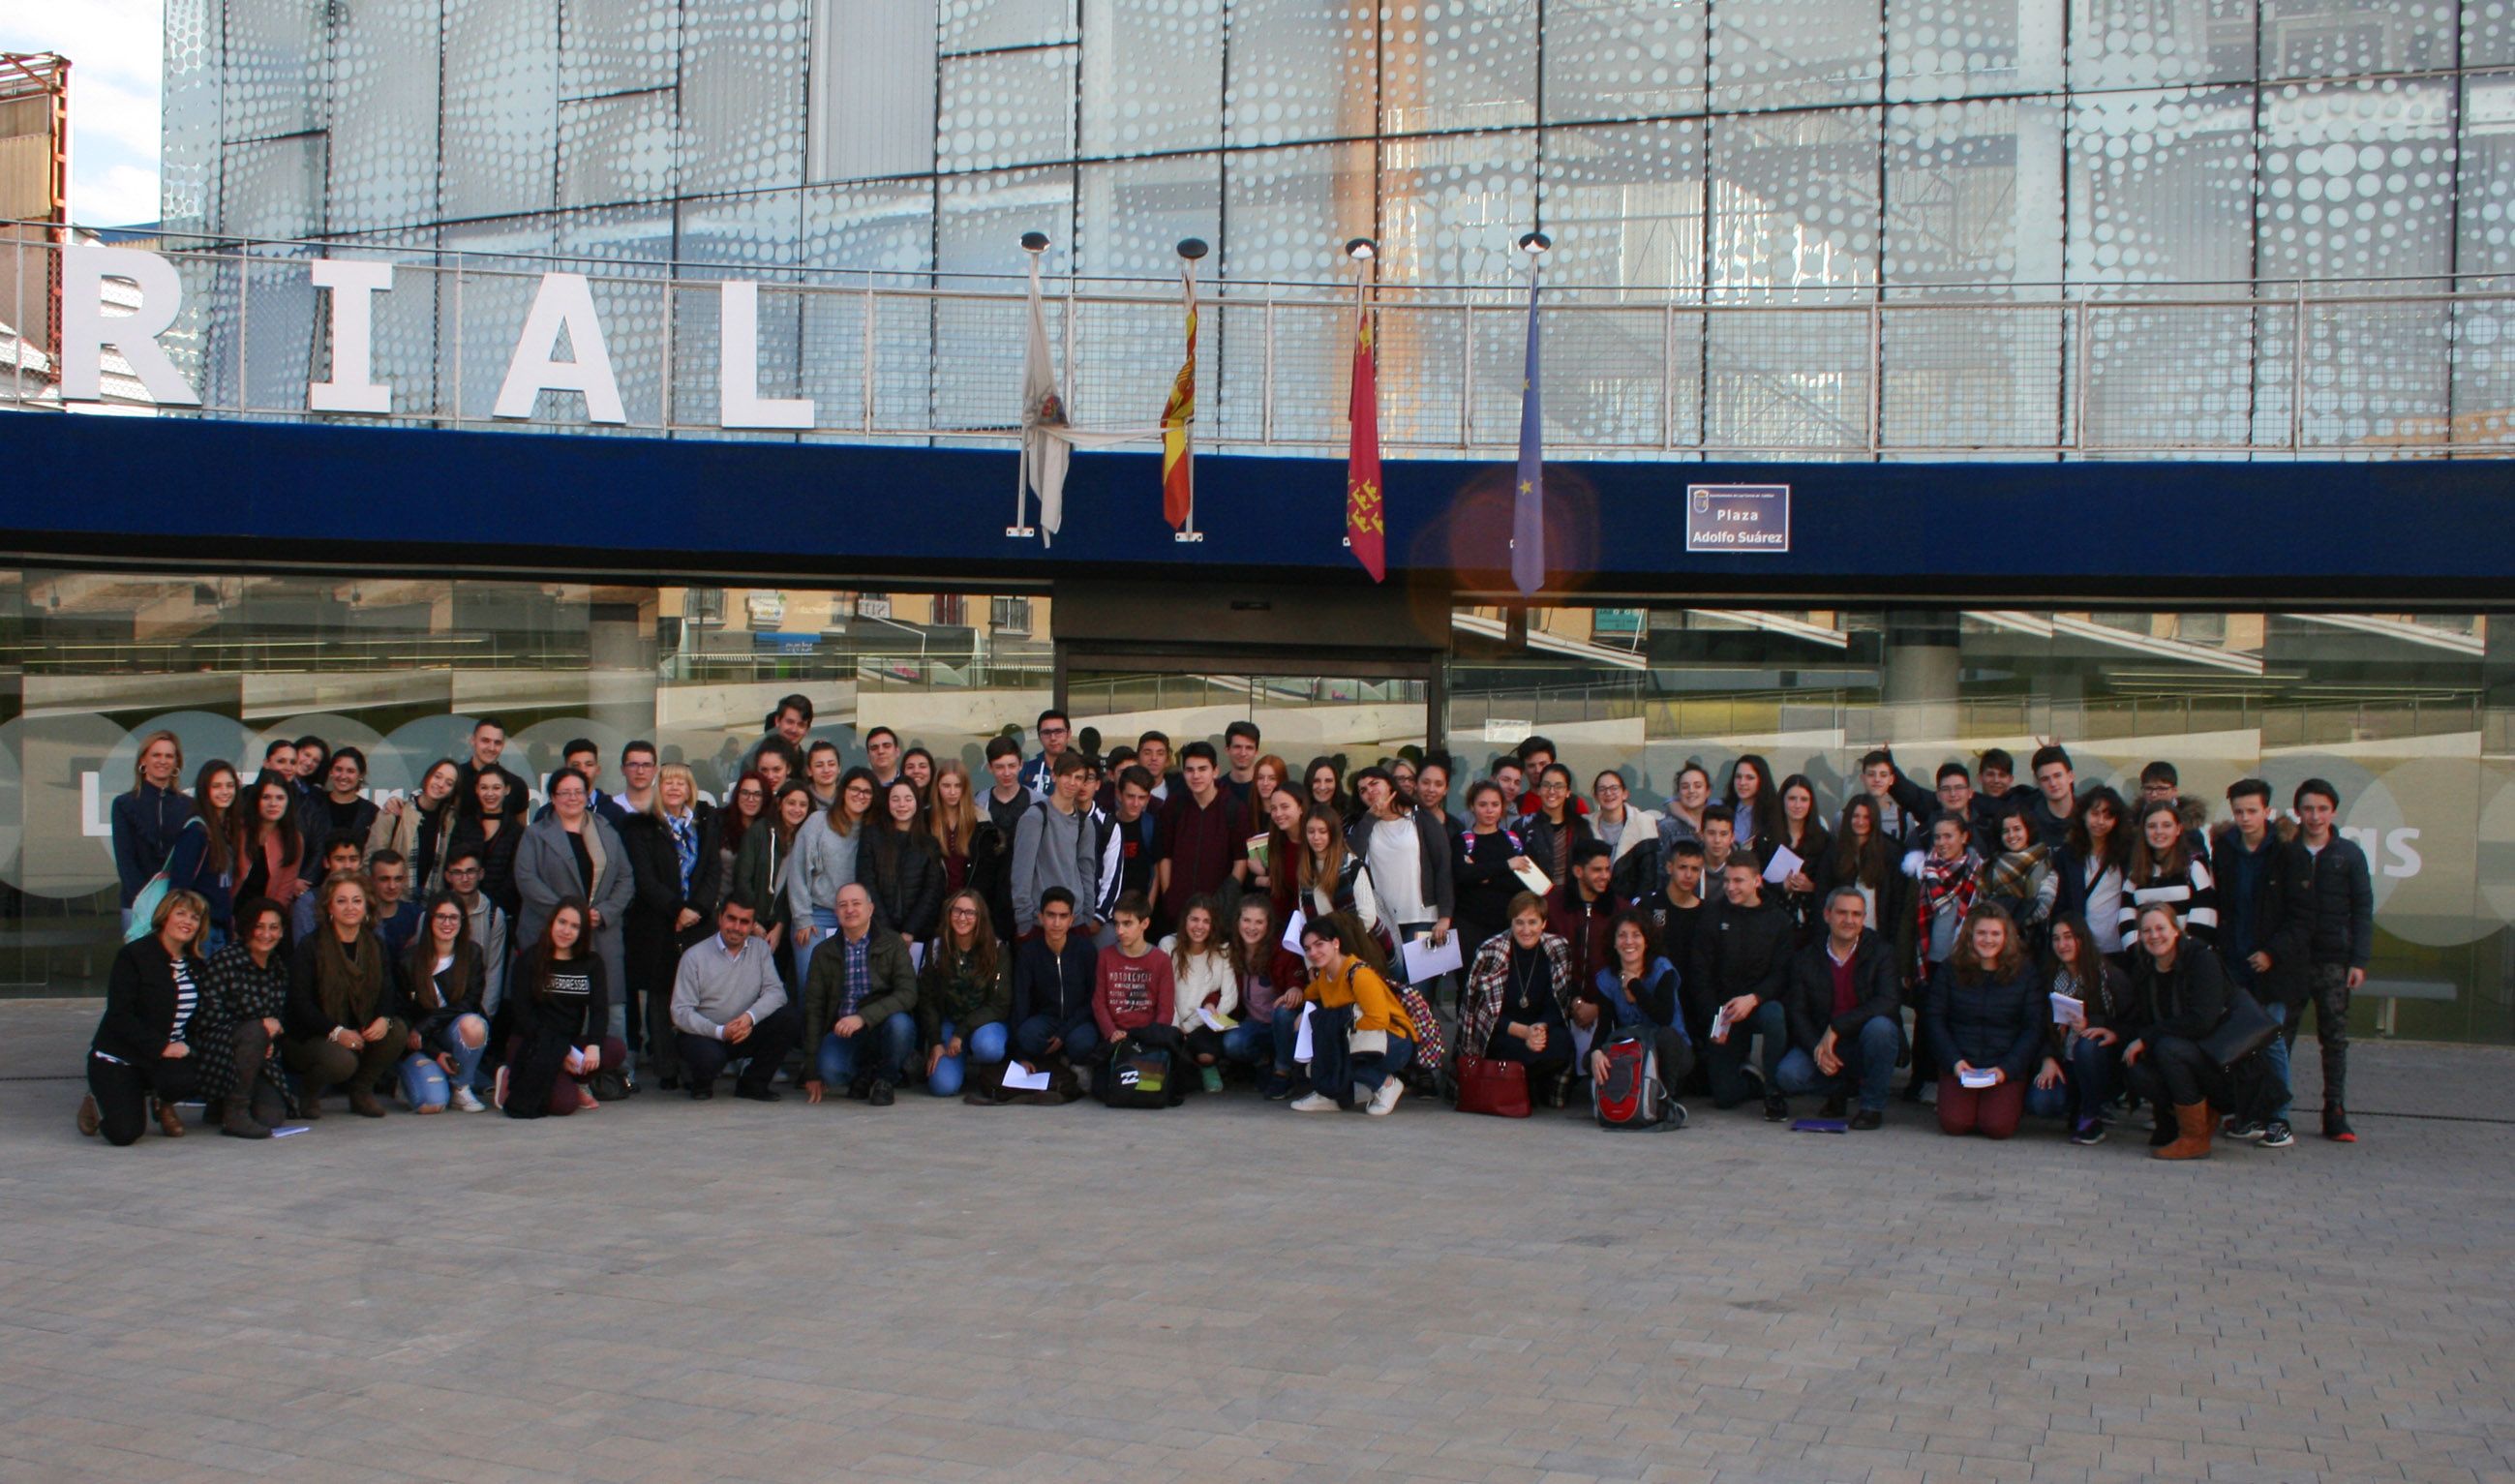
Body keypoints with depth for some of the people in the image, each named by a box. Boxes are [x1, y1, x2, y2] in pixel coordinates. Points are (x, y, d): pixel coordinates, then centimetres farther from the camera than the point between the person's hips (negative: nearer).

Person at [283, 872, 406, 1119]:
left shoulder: (375, 944, 7)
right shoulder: (310, 945, -8)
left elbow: (387, 991, 1)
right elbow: (300, 1002, -13)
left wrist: (383, 1019, -23)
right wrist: (336, 1032, -26)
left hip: (362, 1033, 5)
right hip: (307, 1037, -5)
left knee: (397, 1030, -22)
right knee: (342, 1060, -34)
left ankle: (362, 1090, 0)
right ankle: (308, 1092, 2)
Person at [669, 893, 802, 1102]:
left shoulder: (760, 948, 2)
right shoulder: (694, 956, -9)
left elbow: (776, 991, -9)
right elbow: (680, 1012, -13)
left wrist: (751, 1017, -29)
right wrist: (720, 1031, -27)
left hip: (745, 1032, 4)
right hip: (703, 1036, -4)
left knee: (791, 1020, -19)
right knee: (709, 1057, -38)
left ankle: (752, 1083, 0)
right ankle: (701, 1083, 4)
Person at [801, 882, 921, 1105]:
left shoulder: (892, 943, 0)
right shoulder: (823, 952, 7)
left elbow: (907, 994, -12)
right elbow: (813, 1009, 5)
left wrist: (863, 1017, -27)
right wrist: (812, 1072, -1)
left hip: (882, 1027, -1)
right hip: (843, 1033, 1)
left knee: (900, 1024, -35)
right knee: (830, 1070, -31)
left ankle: (885, 1080, -4)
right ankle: (864, 1076, 6)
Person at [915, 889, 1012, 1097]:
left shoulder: (996, 951, -8)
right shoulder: (937, 949, -1)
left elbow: (1000, 1004, -10)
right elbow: (926, 1000, 2)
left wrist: (961, 1033, -17)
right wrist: (935, 1043, -8)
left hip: (986, 1023, -2)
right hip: (949, 1022, 2)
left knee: (986, 1046, -38)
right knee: (943, 1086, -23)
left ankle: (991, 1074, 0)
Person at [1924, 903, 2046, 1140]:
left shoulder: (2025, 972, 1)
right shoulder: (1950, 969, 4)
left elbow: (2035, 1027, -2)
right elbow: (1933, 1018, 2)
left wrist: (2006, 1068, -13)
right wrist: (1954, 1061, -12)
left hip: (2008, 1066, -1)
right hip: (1960, 1063, 1)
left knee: (1998, 1126, -20)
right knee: (1954, 1123, -20)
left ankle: (2017, 1103, 14)